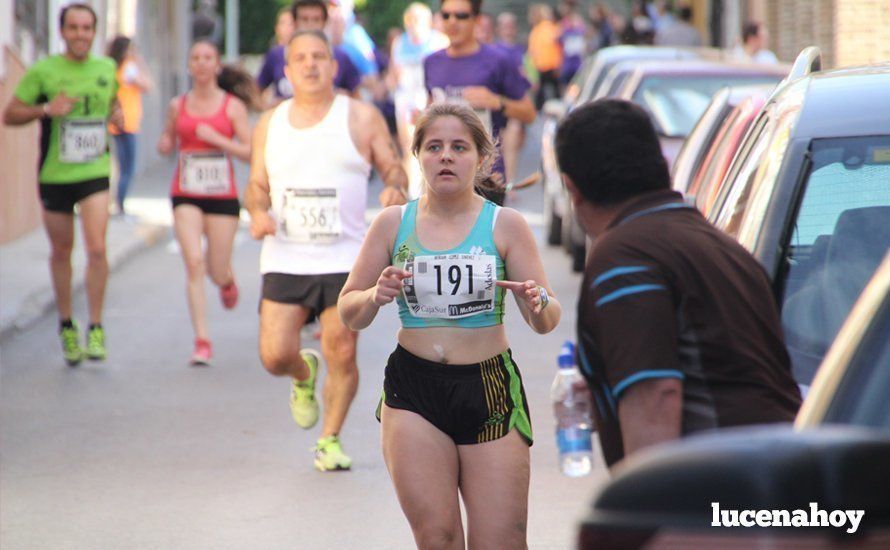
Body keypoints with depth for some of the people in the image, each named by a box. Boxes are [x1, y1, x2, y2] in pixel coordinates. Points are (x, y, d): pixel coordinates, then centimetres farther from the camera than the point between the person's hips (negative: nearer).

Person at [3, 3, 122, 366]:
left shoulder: (107, 69, 4)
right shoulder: (43, 72, -6)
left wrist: (116, 114, 2)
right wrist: (46, 109, -19)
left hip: (95, 173, 1)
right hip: (54, 175, -1)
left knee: (97, 248, -14)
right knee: (61, 253, 10)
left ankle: (96, 329, -4)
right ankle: (66, 326, 28)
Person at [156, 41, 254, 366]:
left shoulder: (232, 106, -1)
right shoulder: (178, 106, 6)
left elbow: (249, 152, -5)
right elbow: (167, 143, 20)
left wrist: (215, 138, -16)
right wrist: (165, 145, -3)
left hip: (222, 196, -1)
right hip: (186, 195, 1)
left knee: (217, 272, 5)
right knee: (194, 262, -15)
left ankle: (227, 280, 46)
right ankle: (202, 341, -14)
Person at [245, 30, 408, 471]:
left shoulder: (362, 118, 3)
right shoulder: (270, 124, 11)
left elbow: (394, 168, 5)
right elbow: (257, 185, 17)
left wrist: (395, 189, -18)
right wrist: (257, 212, -5)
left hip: (344, 260, -2)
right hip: (284, 261, 2)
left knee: (342, 355, -4)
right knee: (275, 356, -6)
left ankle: (330, 441, 14)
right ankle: (304, 375, 30)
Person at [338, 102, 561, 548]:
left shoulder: (505, 225, 2)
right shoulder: (393, 224, 6)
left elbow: (546, 322, 0)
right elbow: (349, 313, 9)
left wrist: (536, 303, -23)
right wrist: (376, 296, -13)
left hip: (490, 392, -1)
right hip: (413, 392, 1)